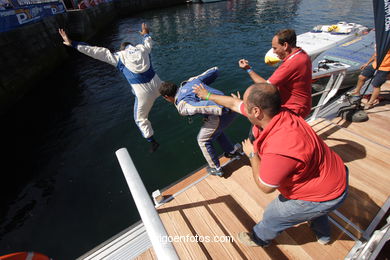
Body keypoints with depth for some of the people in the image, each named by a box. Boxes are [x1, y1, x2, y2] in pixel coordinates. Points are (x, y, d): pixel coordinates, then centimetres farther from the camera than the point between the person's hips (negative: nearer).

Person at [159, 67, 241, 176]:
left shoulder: (182, 106, -4)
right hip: (232, 108, 8)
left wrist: (223, 109, -31)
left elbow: (200, 107, -23)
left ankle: (216, 169, 32)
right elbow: (214, 71, 21)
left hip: (221, 115, -8)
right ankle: (232, 151, 46)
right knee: (216, 130, 34)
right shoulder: (191, 81, 17)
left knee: (203, 140, 17)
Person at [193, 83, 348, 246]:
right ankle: (323, 234, 66)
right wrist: (208, 95, 8)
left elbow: (265, 187, -23)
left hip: (326, 195, -7)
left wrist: (252, 155, -13)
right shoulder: (274, 112, -17)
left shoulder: (279, 150, -42)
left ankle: (259, 239, 46)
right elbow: (234, 103, -4)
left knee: (273, 214, 14)